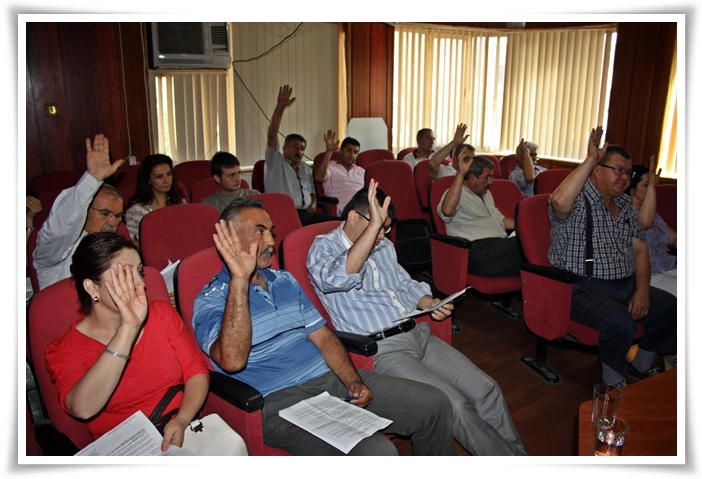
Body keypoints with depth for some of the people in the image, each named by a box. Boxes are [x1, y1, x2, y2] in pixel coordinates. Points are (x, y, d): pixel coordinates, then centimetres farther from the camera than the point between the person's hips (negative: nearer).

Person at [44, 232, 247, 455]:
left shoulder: (161, 313, 9)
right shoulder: (64, 350, -2)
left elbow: (197, 372, 5)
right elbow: (83, 409, -22)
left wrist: (181, 421, -14)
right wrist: (129, 328, -25)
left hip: (183, 430, 3)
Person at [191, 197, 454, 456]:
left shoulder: (284, 280, 17)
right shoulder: (211, 301, -4)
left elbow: (323, 336, 13)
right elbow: (232, 361, -24)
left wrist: (354, 381, -4)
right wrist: (240, 279, -28)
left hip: (331, 378, 7)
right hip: (281, 401, -7)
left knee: (434, 404, -2)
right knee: (376, 451, -28)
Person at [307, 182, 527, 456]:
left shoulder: (384, 246, 18)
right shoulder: (323, 248, -5)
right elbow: (340, 278, -28)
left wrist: (430, 303, 6)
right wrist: (374, 224, -32)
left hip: (418, 334, 8)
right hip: (382, 349, -7)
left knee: (486, 389, -3)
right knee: (456, 406, -18)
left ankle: (518, 456, 13)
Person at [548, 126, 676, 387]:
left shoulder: (625, 205, 14)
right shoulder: (577, 201, -10)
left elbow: (640, 250, 13)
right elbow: (560, 202, -37)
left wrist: (642, 290, -2)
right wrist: (591, 159, -29)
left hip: (626, 286, 8)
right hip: (583, 289, -8)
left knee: (672, 308, 0)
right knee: (620, 322, -31)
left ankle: (640, 367, 22)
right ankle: (612, 381, -2)